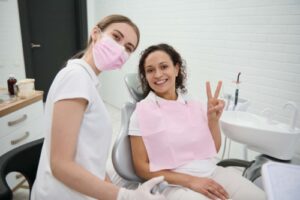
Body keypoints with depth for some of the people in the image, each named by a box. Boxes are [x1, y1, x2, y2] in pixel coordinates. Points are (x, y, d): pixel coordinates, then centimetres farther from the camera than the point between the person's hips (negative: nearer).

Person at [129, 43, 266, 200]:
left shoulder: (195, 106, 3)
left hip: (211, 172, 5)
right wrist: (190, 181, -14)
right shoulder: (142, 112, -8)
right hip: (174, 184, -4)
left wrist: (213, 120, -8)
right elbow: (142, 168, -7)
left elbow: (213, 150, 9)